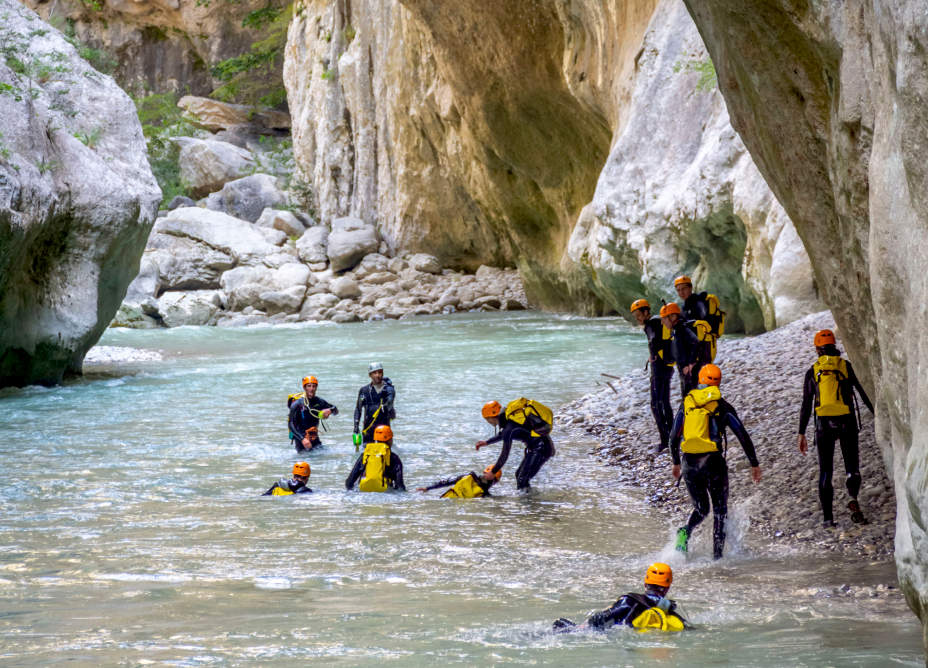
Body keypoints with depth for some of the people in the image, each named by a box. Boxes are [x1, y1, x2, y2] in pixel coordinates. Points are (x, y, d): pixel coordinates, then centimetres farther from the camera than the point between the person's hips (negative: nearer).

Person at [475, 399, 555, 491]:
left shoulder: (509, 427, -22)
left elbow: (504, 455, -18)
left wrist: (493, 473, -9)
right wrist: (486, 442, 28)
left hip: (540, 448, -10)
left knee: (522, 480, -12)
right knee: (519, 475, 18)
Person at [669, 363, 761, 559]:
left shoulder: (687, 403, 7)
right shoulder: (723, 407, -1)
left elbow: (674, 436, 8)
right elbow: (743, 437, -3)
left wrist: (675, 462, 21)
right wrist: (754, 464, 5)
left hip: (689, 462, 3)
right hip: (713, 462, -3)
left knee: (700, 509, 18)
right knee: (720, 511, 14)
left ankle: (685, 532, -14)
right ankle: (717, 555, 4)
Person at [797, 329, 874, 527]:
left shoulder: (812, 372, 6)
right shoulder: (847, 367, 5)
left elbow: (806, 406, 5)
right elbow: (865, 394, 4)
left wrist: (801, 434, 9)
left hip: (824, 423, 1)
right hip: (847, 422, -1)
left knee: (825, 471, 9)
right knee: (852, 468, 6)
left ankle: (828, 516, 0)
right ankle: (853, 499, -24)